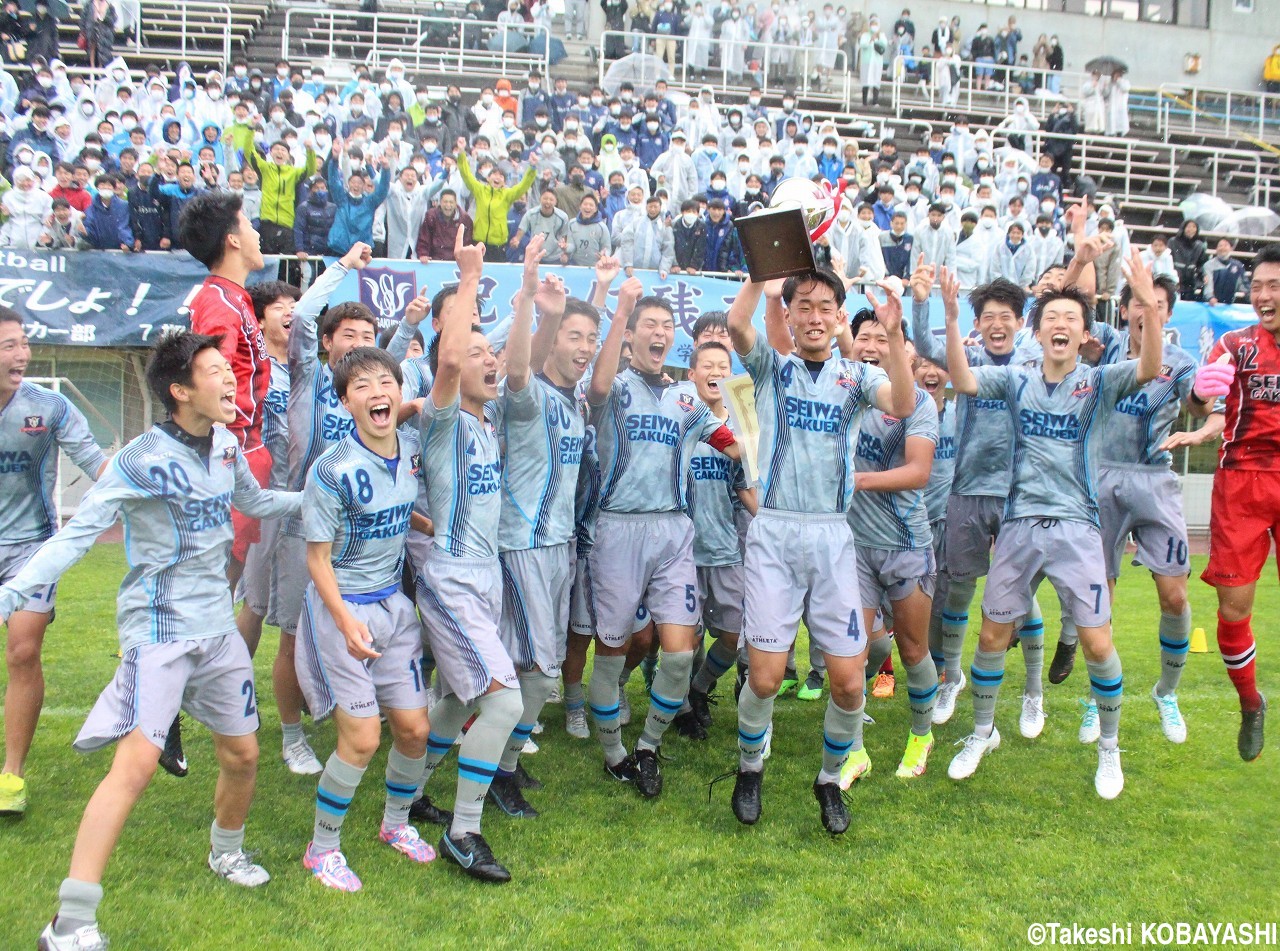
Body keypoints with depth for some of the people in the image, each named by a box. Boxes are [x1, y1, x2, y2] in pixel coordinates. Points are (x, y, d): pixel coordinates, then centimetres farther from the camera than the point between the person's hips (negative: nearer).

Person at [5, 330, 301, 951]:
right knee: (137, 761, -17)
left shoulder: (226, 444, 5)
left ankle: (226, 852, 42)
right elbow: (76, 535, -17)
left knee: (242, 753, 14)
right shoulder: (142, 459, -16)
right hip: (160, 627, -7)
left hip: (217, 625, 7)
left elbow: (255, 501, 23)